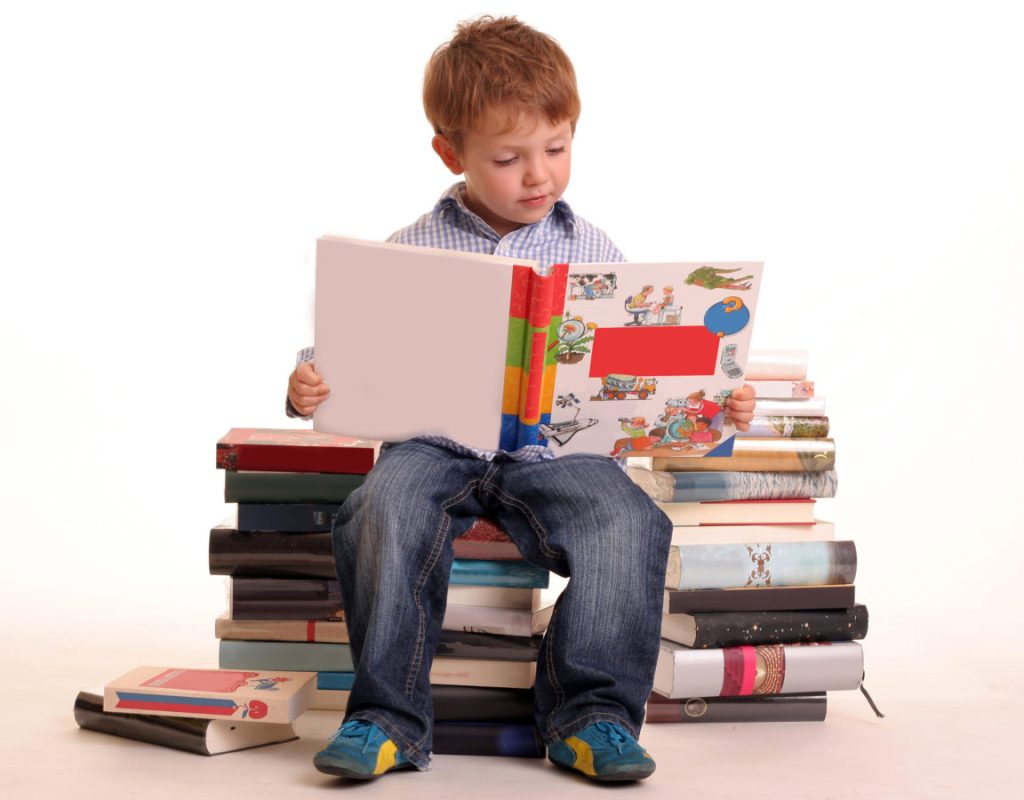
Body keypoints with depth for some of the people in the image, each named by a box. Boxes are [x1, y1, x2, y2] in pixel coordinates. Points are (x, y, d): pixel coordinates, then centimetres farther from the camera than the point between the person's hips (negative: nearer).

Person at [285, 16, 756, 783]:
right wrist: (310, 384, -13)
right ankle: (388, 716, -18)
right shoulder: (413, 252, 5)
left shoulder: (592, 253, 9)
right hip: (436, 442, 0)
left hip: (557, 450, 1)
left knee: (627, 521, -27)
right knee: (383, 512, -31)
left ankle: (591, 711, -14)